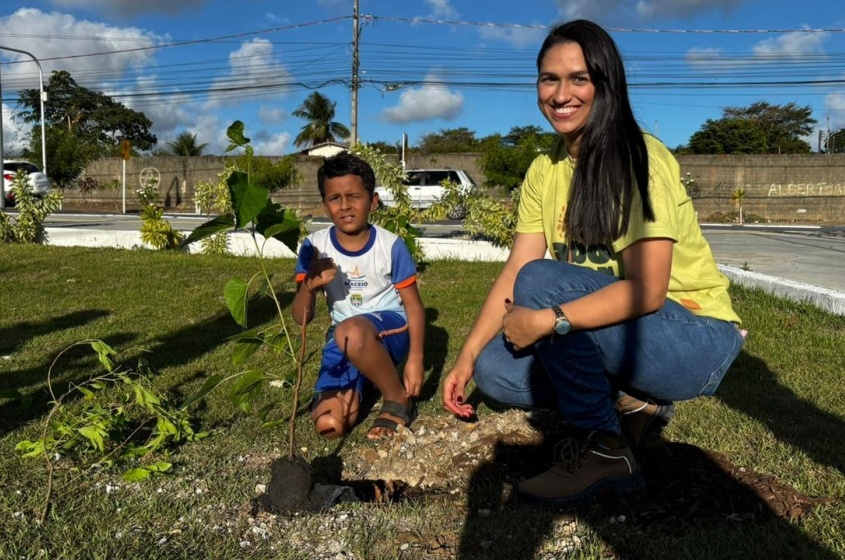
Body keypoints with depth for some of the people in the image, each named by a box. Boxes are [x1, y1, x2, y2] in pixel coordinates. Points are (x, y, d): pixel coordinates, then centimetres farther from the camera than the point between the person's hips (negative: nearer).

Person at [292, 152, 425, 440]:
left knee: (351, 332, -40)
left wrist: (415, 358, -14)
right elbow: (301, 317, -7)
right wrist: (310, 284, -27)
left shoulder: (390, 245, -12)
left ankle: (398, 400, -13)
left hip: (389, 328, -3)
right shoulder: (315, 246, -7)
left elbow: (414, 306, -4)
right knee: (329, 424, -15)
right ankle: (361, 382, 20)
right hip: (343, 339, 3)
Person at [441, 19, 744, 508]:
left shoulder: (642, 161, -18)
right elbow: (513, 271, -3)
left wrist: (548, 320, -33)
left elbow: (646, 290, -26)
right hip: (614, 334, 7)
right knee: (494, 367, -10)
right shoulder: (545, 171, 3)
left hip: (696, 338, -6)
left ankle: (605, 449, -14)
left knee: (541, 282, -28)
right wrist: (467, 356, -12)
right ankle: (631, 404, 3)